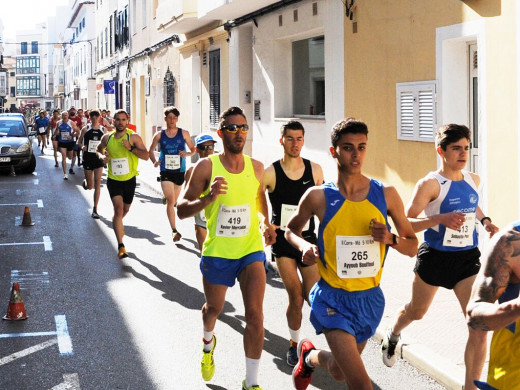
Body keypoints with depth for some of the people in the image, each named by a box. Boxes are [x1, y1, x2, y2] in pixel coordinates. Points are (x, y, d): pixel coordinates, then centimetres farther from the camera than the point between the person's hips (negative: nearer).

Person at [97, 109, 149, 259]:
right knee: (118, 209, -16)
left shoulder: (134, 137, -8)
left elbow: (146, 155, -15)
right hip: (114, 180, -1)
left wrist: (131, 147, -27)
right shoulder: (107, 138, 0)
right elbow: (100, 148, 22)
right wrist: (104, 156, 0)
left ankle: (117, 224, 56)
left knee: (125, 209, 19)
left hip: (129, 179, 1)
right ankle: (121, 246, -18)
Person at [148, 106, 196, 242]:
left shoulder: (184, 133, 0)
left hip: (180, 171, 1)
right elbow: (151, 151, 13)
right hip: (166, 172, -1)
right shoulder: (159, 135, 1)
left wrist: (187, 154, -15)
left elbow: (193, 150, 7)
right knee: (170, 201, -13)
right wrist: (154, 161, -5)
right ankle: (174, 230, -15)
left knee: (174, 201, 15)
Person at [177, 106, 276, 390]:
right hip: (217, 252, -1)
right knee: (213, 308, 20)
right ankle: (208, 341, 56)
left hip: (251, 250, 1)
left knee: (255, 315, -12)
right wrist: (208, 198, -30)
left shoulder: (256, 167, -3)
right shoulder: (206, 167, -12)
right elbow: (181, 209, -12)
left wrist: (266, 223, 1)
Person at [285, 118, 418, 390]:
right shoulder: (318, 197, -9)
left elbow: (412, 246, 4)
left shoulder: (386, 194, -4)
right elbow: (291, 229, 9)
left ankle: (309, 355, 55)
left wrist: (391, 239, -17)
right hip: (333, 298, -4)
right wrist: (304, 246, -12)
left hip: (371, 298, 4)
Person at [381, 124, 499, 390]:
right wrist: (440, 219, -33)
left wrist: (484, 221, 8)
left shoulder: (473, 180, 3)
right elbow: (406, 223, -20)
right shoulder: (430, 184, -16)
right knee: (416, 311, 21)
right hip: (435, 256, -4)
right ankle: (393, 334, 57)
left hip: (468, 258, 4)